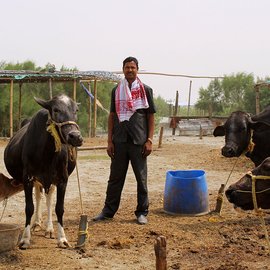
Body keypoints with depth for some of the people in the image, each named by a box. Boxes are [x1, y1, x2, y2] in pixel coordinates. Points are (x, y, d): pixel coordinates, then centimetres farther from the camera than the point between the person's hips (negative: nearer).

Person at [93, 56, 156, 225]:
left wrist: (149, 140, -6)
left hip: (139, 141, -2)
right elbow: (112, 116, 10)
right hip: (119, 141, 2)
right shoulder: (116, 90, 9)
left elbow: (151, 116, 2)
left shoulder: (145, 90, 3)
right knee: (115, 178, 8)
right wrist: (110, 141, 4)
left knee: (141, 178, 5)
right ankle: (108, 211, 16)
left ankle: (142, 212, 14)